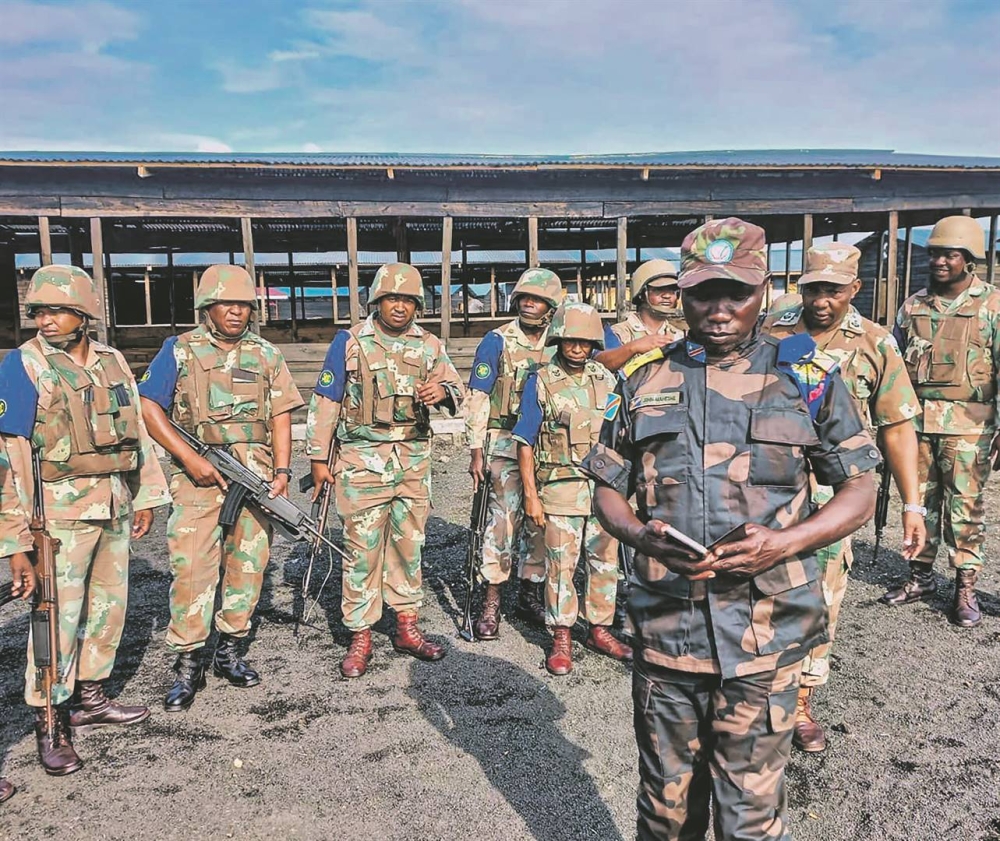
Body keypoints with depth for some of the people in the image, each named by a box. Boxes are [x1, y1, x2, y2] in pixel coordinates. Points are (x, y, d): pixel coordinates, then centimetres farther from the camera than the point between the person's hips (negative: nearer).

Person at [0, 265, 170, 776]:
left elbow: (136, 430, 14)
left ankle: (88, 698, 30)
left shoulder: (112, 361, 8)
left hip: (116, 503, 6)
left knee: (110, 604, 13)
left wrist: (146, 496, 11)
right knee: (59, 615, -2)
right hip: (62, 507, -6)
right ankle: (48, 723, 13)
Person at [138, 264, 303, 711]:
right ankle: (188, 663, 7)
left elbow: (281, 415, 9)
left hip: (255, 473, 3)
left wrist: (282, 470, -3)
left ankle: (230, 649, 23)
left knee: (248, 564, 7)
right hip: (199, 474, -3)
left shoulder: (266, 354, 11)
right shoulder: (180, 350, 4)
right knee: (191, 566, -5)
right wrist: (192, 459, -10)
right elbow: (148, 408, -1)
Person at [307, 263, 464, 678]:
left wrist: (443, 391, -19)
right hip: (362, 460, -3)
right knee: (362, 548, 0)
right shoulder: (350, 342, -1)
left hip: (414, 460, 4)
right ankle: (360, 638, 11)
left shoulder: (429, 345, 9)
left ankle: (407, 628, 24)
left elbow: (458, 391, 5)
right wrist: (318, 458, -3)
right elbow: (325, 400, 0)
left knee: (409, 545, 11)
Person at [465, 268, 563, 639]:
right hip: (505, 444, -4)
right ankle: (491, 602, 3)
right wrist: (476, 451, -11)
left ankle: (529, 592, 25)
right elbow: (478, 397, -5)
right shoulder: (497, 341, -3)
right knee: (504, 519, -7)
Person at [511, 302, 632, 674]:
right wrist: (531, 495, -8)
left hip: (605, 486, 4)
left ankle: (600, 629, 26)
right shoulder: (541, 382, -2)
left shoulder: (607, 380, 8)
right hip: (561, 487, -4)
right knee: (560, 564, 2)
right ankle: (561, 638, 14)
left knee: (606, 561, 10)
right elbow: (525, 443, -3)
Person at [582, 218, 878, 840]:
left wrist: (782, 544, -15)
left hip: (763, 633, -2)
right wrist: (643, 537, -12)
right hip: (663, 630, 2)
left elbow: (861, 494, 3)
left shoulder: (808, 380, 1)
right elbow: (608, 490, 10)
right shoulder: (646, 382, 6)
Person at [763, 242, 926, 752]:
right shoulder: (770, 333, 0)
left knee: (820, 601, 9)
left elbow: (897, 428, 1)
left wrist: (912, 505, -3)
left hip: (832, 497, 0)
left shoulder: (875, 344, -1)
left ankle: (802, 704, 27)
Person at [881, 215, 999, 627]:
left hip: (966, 423, -4)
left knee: (965, 506, 1)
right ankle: (921, 576, 23)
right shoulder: (913, 306, 10)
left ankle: (965, 586, 12)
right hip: (915, 419, 4)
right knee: (919, 500, 10)